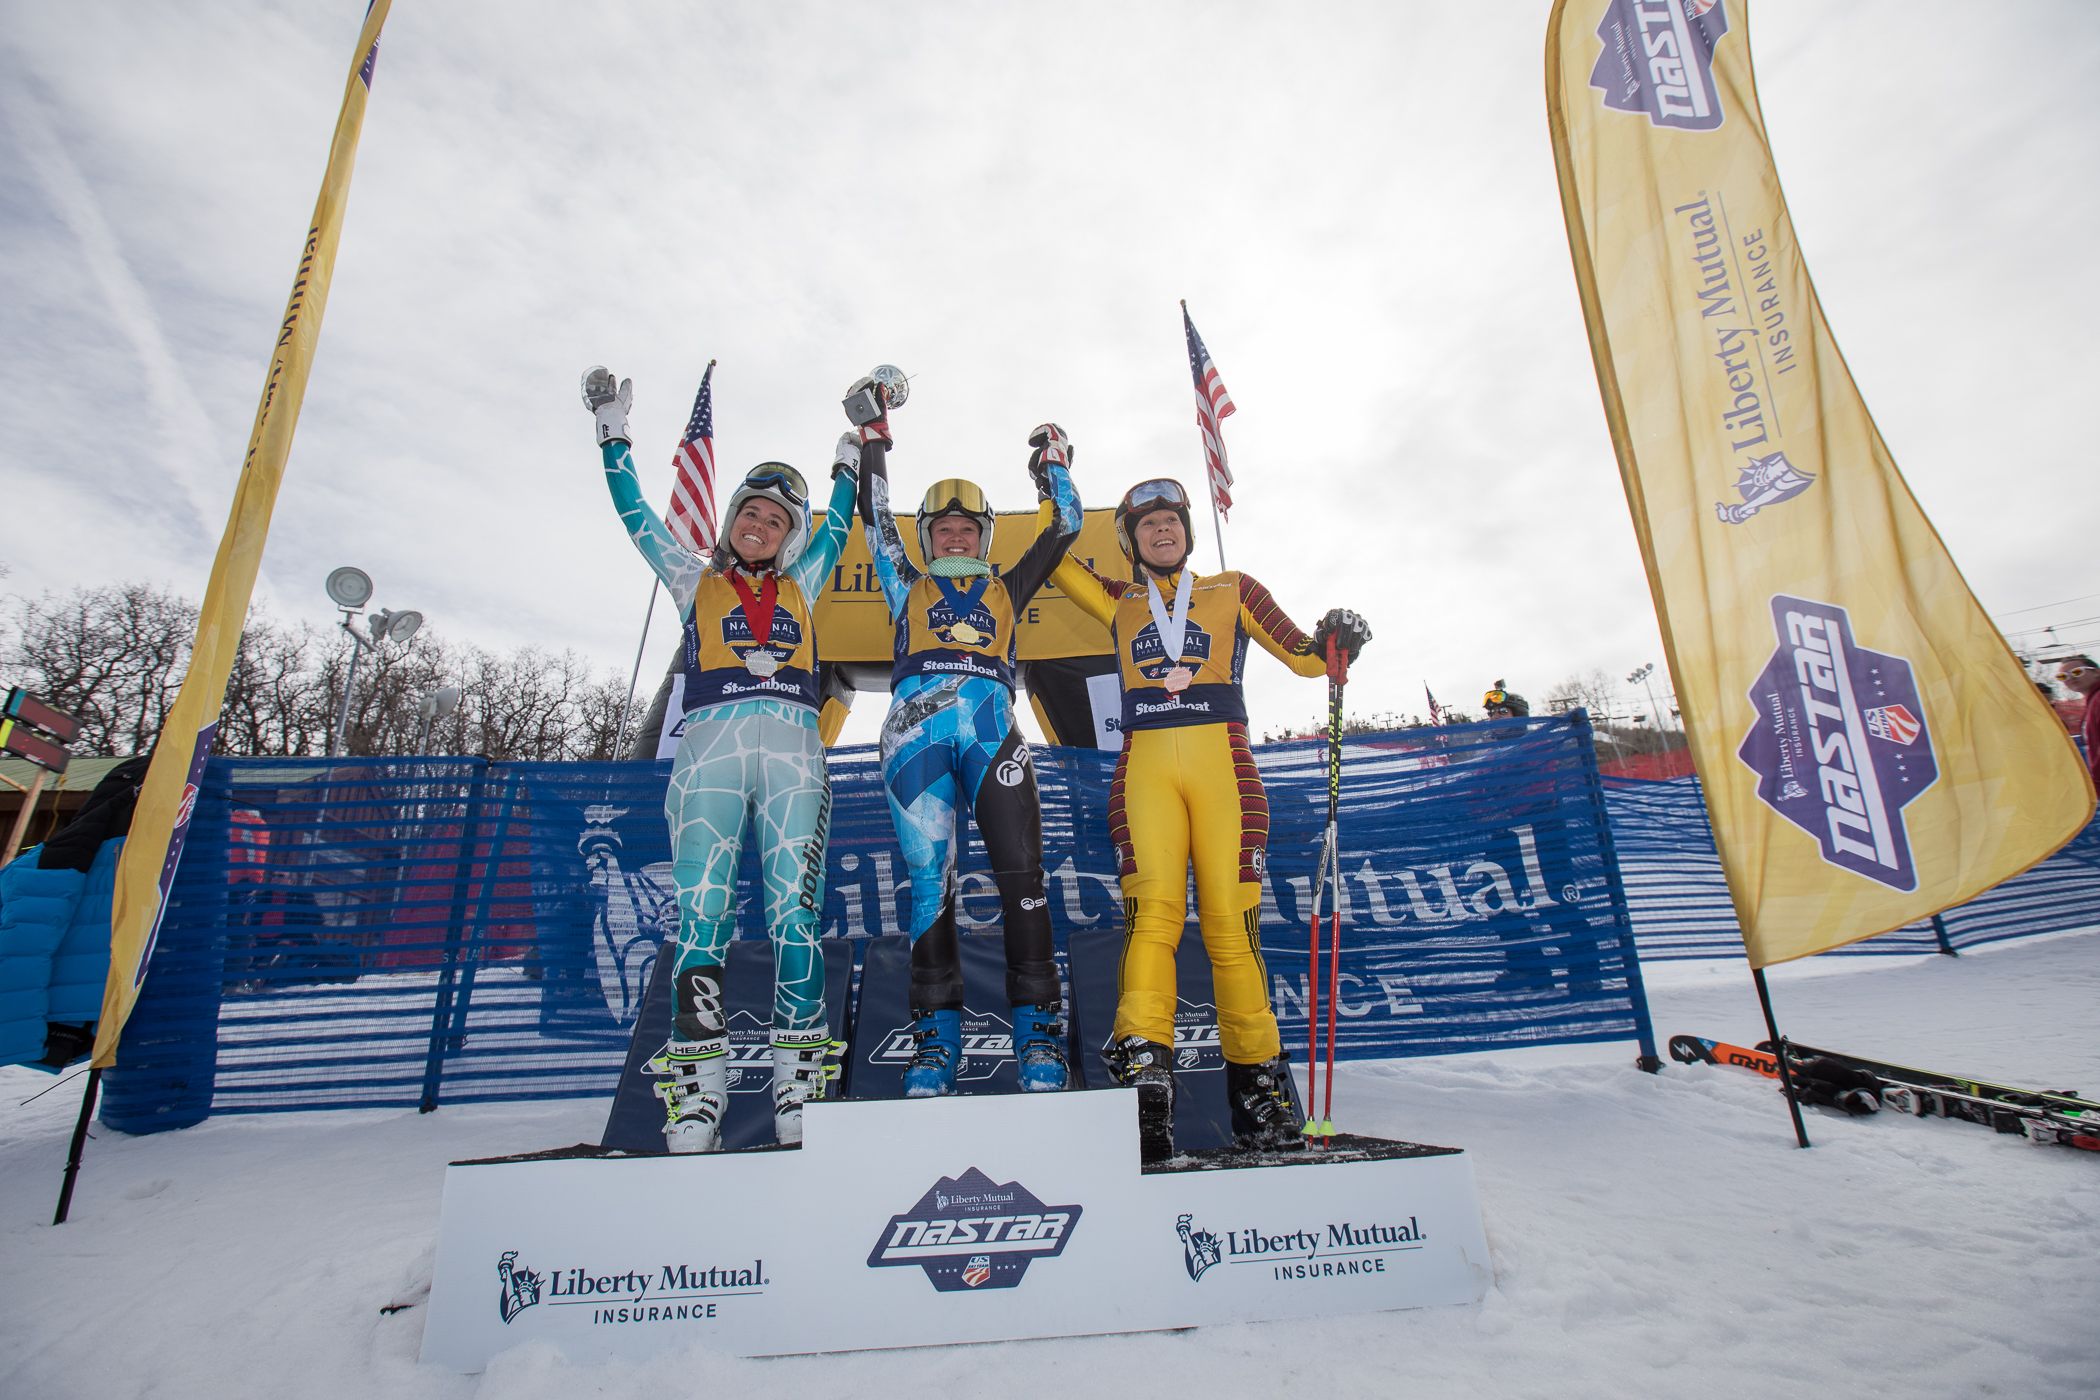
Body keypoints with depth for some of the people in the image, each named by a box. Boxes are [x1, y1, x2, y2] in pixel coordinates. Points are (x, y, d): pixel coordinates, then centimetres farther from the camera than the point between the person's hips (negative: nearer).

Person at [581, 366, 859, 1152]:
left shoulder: (801, 585, 25)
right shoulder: (693, 581, 23)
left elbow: (841, 519, 32)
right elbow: (635, 514, 24)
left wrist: (856, 447, 39)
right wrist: (612, 431, 27)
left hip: (793, 754, 1)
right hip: (709, 748, 0)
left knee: (796, 919, -6)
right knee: (701, 918, -9)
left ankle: (798, 1086, -1)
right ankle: (695, 1092, -4)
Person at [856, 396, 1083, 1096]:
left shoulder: (1005, 592, 28)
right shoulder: (907, 588, 27)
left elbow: (1064, 528, 29)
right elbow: (874, 518, 23)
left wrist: (1052, 463, 33)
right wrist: (874, 439, 27)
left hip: (992, 731, 0)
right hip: (916, 734, 0)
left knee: (1021, 878, -10)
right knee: (930, 885, -4)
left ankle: (1039, 1034, -5)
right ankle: (935, 1039, 2)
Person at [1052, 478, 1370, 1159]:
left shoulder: (1234, 590, 21)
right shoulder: (1120, 600, 24)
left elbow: (1304, 655, 18)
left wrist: (1338, 641, -2)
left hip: (1221, 762, -1)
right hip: (1145, 765, 1)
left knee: (1229, 918, -6)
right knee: (1151, 906, -16)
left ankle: (1256, 1079, 5)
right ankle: (1144, 1071, -22)